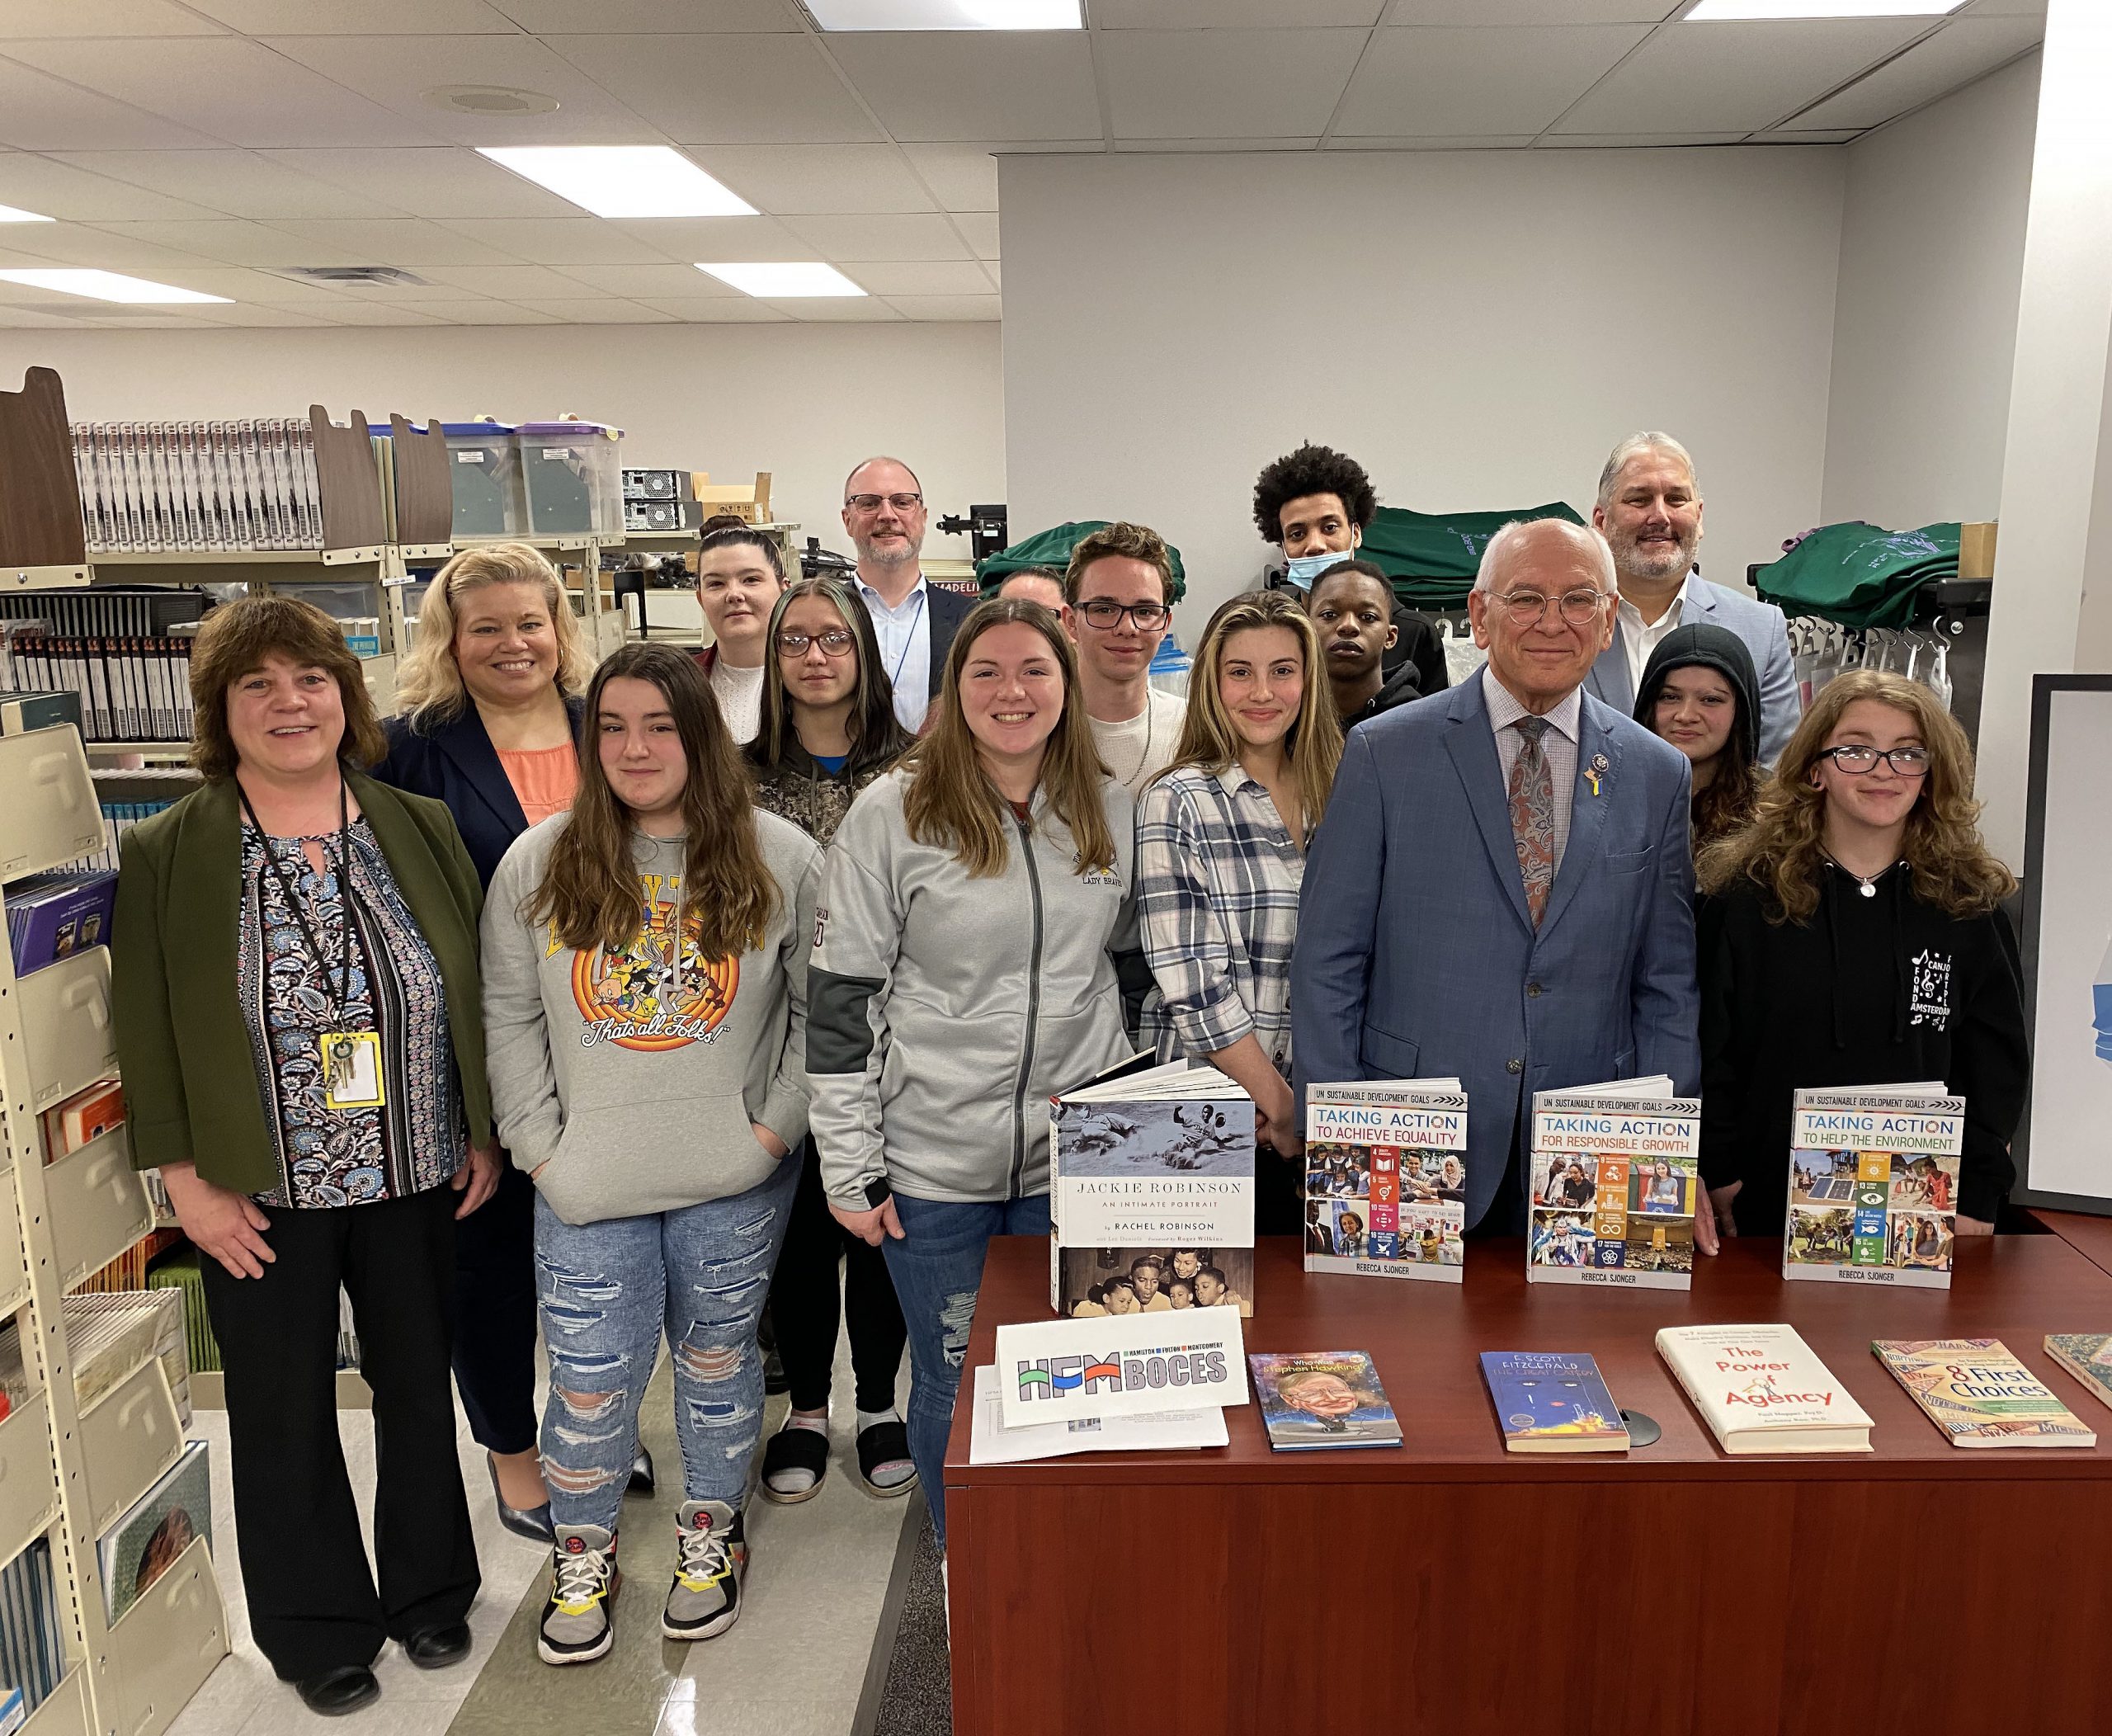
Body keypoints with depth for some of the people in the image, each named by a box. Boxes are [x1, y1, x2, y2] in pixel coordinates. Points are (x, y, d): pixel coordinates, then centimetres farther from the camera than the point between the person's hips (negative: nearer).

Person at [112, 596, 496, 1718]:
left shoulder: (422, 830, -1)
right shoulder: (164, 854, -7)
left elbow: (478, 991, 3)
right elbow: (146, 1029, -5)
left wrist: (486, 1135, 1)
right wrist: (186, 1180, -8)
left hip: (415, 1175, 2)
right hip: (261, 1195, -2)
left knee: (417, 1384, 17)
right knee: (284, 1411, 12)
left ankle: (427, 1591, 39)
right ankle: (316, 1627, 33)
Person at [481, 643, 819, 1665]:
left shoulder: (780, 860, -4)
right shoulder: (538, 863, 0)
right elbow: (510, 1019, 4)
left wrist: (778, 1124, -7)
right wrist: (540, 1144, -2)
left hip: (734, 1183, 0)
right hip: (587, 1189, 1)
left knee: (717, 1360, 16)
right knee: (589, 1382, 7)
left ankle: (711, 1536, 39)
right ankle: (582, 1556, 34)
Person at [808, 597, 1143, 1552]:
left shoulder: (1111, 810, 3)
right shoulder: (892, 814, -8)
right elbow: (841, 1001, -7)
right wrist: (850, 1170, -8)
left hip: (1078, 1158, 3)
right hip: (934, 1165, -3)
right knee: (953, 1383, 11)